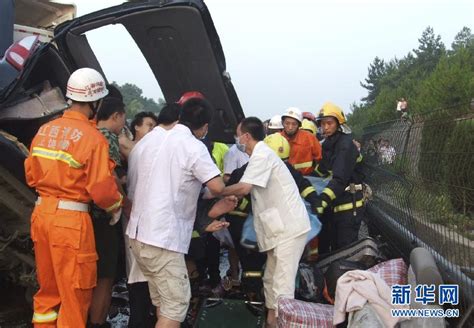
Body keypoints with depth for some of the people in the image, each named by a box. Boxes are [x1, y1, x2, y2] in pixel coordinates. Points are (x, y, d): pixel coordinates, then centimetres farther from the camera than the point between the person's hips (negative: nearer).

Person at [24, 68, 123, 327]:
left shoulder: (44, 130, 6)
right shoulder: (93, 137, -14)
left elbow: (31, 175, 13)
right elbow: (102, 188, -15)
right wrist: (117, 205, 4)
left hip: (41, 212, 7)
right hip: (71, 218, -7)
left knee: (47, 287, 20)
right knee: (74, 293, 7)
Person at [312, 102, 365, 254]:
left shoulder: (346, 145, -18)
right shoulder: (328, 143, 12)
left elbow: (340, 179, -30)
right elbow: (323, 169, 17)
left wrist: (322, 201, -39)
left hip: (348, 203, -9)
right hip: (334, 203, 9)